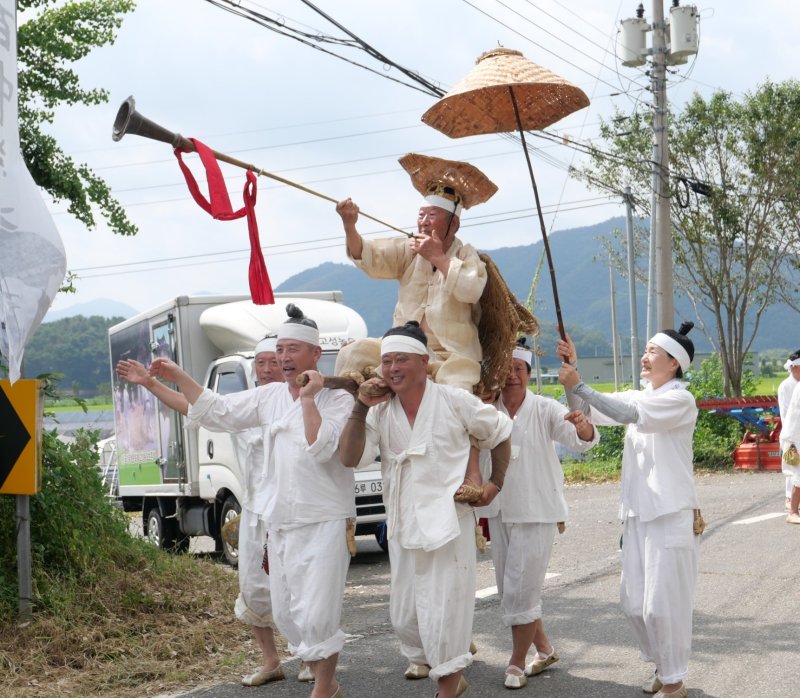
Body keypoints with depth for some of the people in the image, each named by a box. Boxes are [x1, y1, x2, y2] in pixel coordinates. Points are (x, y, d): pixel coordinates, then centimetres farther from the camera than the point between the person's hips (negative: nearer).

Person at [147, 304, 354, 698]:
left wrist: (308, 399, -19)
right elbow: (218, 411, 14)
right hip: (280, 522, 7)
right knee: (286, 615, 13)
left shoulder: (338, 399, -8)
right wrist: (178, 378, 8)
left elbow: (322, 448, -22)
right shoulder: (269, 397, 9)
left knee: (316, 615, -11)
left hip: (323, 522, -7)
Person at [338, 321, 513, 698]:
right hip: (402, 525, 5)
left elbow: (500, 432, 7)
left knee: (444, 611, -4)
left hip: (448, 522, -5)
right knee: (404, 615, 12)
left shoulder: (453, 400, -7)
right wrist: (361, 407, -16)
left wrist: (496, 483, 3)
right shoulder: (381, 411, 3)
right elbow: (349, 457, -8)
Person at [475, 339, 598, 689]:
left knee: (520, 590, -5)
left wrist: (583, 427, -44)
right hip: (499, 512, 5)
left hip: (537, 512, -5)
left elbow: (580, 441, -21)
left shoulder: (545, 410, -9)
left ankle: (517, 663, 9)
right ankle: (544, 648, 32)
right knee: (510, 590, 14)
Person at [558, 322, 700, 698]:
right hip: (638, 512, 7)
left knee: (663, 602, -3)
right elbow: (589, 411, 5)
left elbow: (627, 413, -24)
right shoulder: (639, 397, 12)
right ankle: (662, 666, 31)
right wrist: (572, 369, -8)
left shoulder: (680, 400, -11)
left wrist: (577, 385, -24)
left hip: (669, 515, -7)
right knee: (634, 601, 12)